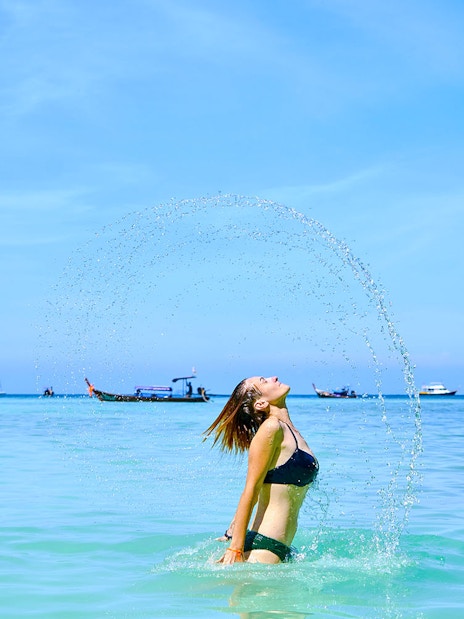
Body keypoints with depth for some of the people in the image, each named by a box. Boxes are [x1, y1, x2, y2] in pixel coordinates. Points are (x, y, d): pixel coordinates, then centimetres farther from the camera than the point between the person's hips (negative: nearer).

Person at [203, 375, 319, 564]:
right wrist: (235, 549, -16)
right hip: (263, 548, -8)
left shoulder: (290, 432, 15)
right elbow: (250, 491, -14)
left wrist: (230, 534, 23)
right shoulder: (271, 428, -10)